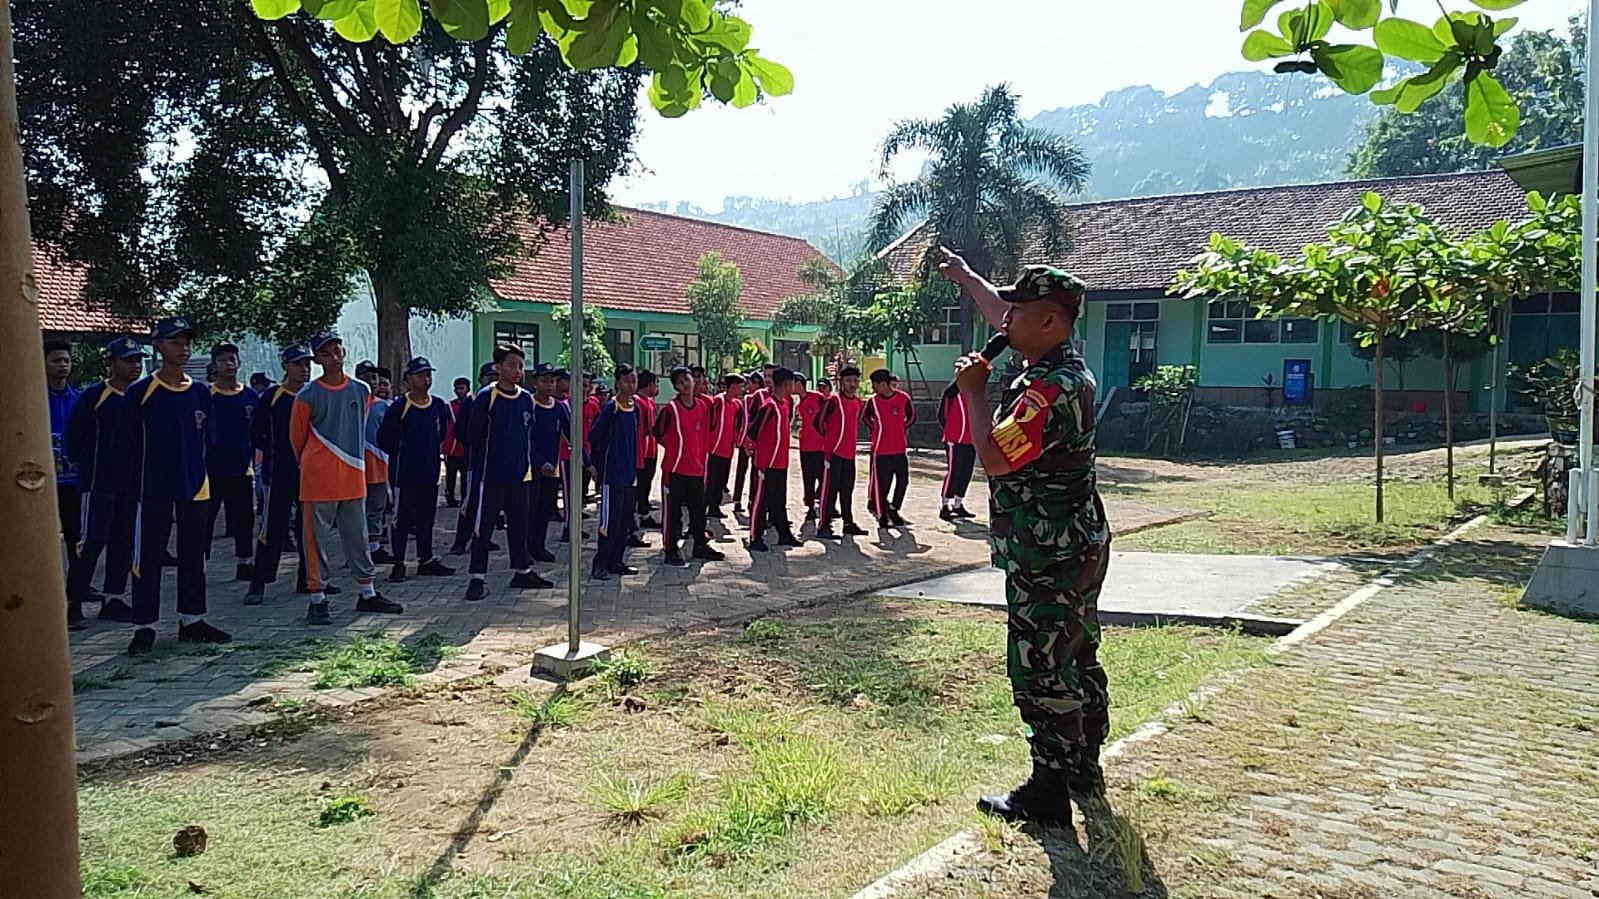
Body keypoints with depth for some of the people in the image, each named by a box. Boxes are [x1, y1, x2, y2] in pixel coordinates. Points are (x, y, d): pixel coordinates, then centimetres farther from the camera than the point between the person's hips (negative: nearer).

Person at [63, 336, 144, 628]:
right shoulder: (94, 396, -9)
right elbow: (72, 435, -4)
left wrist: (140, 469, 12)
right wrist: (78, 462, 5)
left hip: (132, 483, 6)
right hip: (99, 483, -6)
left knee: (123, 544, 10)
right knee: (91, 542, -9)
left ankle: (114, 600, 20)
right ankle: (72, 604, -3)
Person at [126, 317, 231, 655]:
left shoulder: (201, 393, 7)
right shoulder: (141, 392, -4)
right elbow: (130, 442, -1)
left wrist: (195, 468, 9)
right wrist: (136, 484, -1)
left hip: (195, 487, 4)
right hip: (154, 489, -4)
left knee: (194, 558, 11)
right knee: (148, 559, 0)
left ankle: (192, 621, 22)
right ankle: (144, 628, 8)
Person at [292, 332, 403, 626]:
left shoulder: (361, 390, 6)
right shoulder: (307, 395, -7)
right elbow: (297, 438, 3)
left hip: (353, 477, 4)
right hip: (319, 480, -4)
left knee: (358, 538, 12)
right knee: (316, 540, 1)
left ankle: (368, 595, 22)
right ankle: (317, 600, 8)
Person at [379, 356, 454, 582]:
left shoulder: (439, 406, 4)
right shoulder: (399, 406, -11)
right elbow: (384, 439, -6)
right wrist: (403, 454, 3)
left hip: (430, 473, 5)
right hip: (404, 474, -5)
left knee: (426, 519, 13)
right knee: (402, 519, 0)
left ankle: (426, 561, 22)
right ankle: (399, 564, 7)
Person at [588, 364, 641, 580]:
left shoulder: (635, 407, 10)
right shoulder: (610, 408, -12)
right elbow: (593, 437, -11)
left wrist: (634, 466, 13)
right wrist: (602, 462, -3)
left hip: (629, 474, 7)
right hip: (612, 474, -7)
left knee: (625, 522, 10)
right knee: (610, 520, -7)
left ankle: (616, 561, 20)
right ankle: (600, 564, 1)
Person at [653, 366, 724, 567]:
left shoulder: (703, 405, 4)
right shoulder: (671, 408, -13)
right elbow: (658, 432, -4)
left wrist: (700, 455, 13)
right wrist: (673, 447, 5)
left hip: (697, 468, 6)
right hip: (675, 468, -6)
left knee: (699, 509, 16)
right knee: (672, 511, 1)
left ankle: (700, 545, 29)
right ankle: (671, 551, 9)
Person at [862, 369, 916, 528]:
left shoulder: (903, 398, -3)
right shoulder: (872, 401, -5)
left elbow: (911, 417, 12)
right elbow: (864, 417, 12)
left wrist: (902, 429, 6)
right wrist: (874, 430, 8)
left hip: (899, 449, 3)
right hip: (880, 450, -2)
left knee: (903, 480, 7)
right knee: (882, 483, -1)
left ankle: (893, 510, 24)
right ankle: (882, 516, 10)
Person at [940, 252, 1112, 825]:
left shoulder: (1049, 389, -24)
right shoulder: (1066, 365, 8)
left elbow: (993, 456, -28)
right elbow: (1001, 317, 23)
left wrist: (973, 391, -16)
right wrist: (962, 275, 34)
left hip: (1047, 558, -11)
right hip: (1079, 546, 11)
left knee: (1040, 671, -2)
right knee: (1077, 661, 19)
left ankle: (1049, 794, 7)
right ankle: (1083, 773, 33)